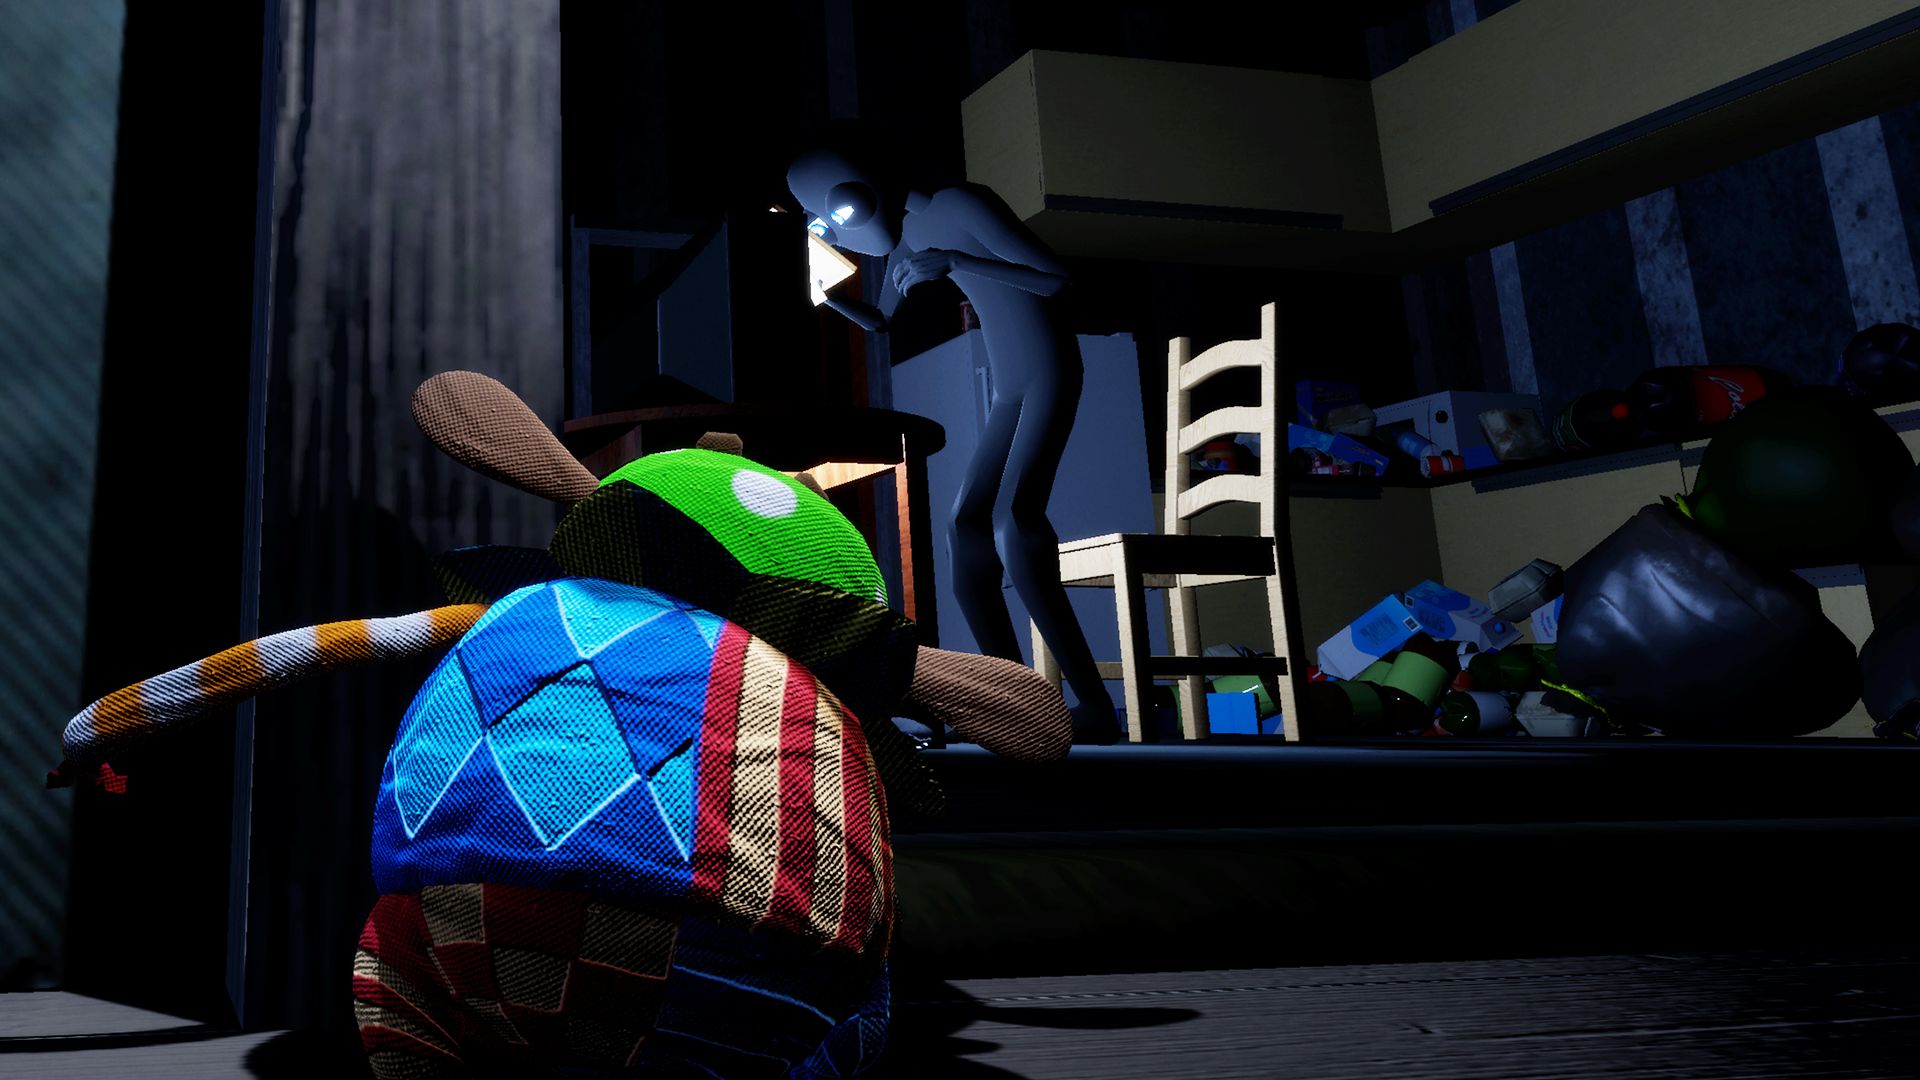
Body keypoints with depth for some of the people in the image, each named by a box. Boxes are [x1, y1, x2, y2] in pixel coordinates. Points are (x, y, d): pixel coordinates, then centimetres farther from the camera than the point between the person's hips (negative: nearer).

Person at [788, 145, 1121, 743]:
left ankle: (1093, 704, -30)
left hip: (1050, 374, -9)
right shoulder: (906, 239, 14)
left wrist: (952, 261, -22)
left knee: (1014, 516, -27)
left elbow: (1054, 279, -16)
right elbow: (878, 320, 30)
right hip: (1009, 395, 9)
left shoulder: (962, 206, -12)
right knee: (966, 534, -4)